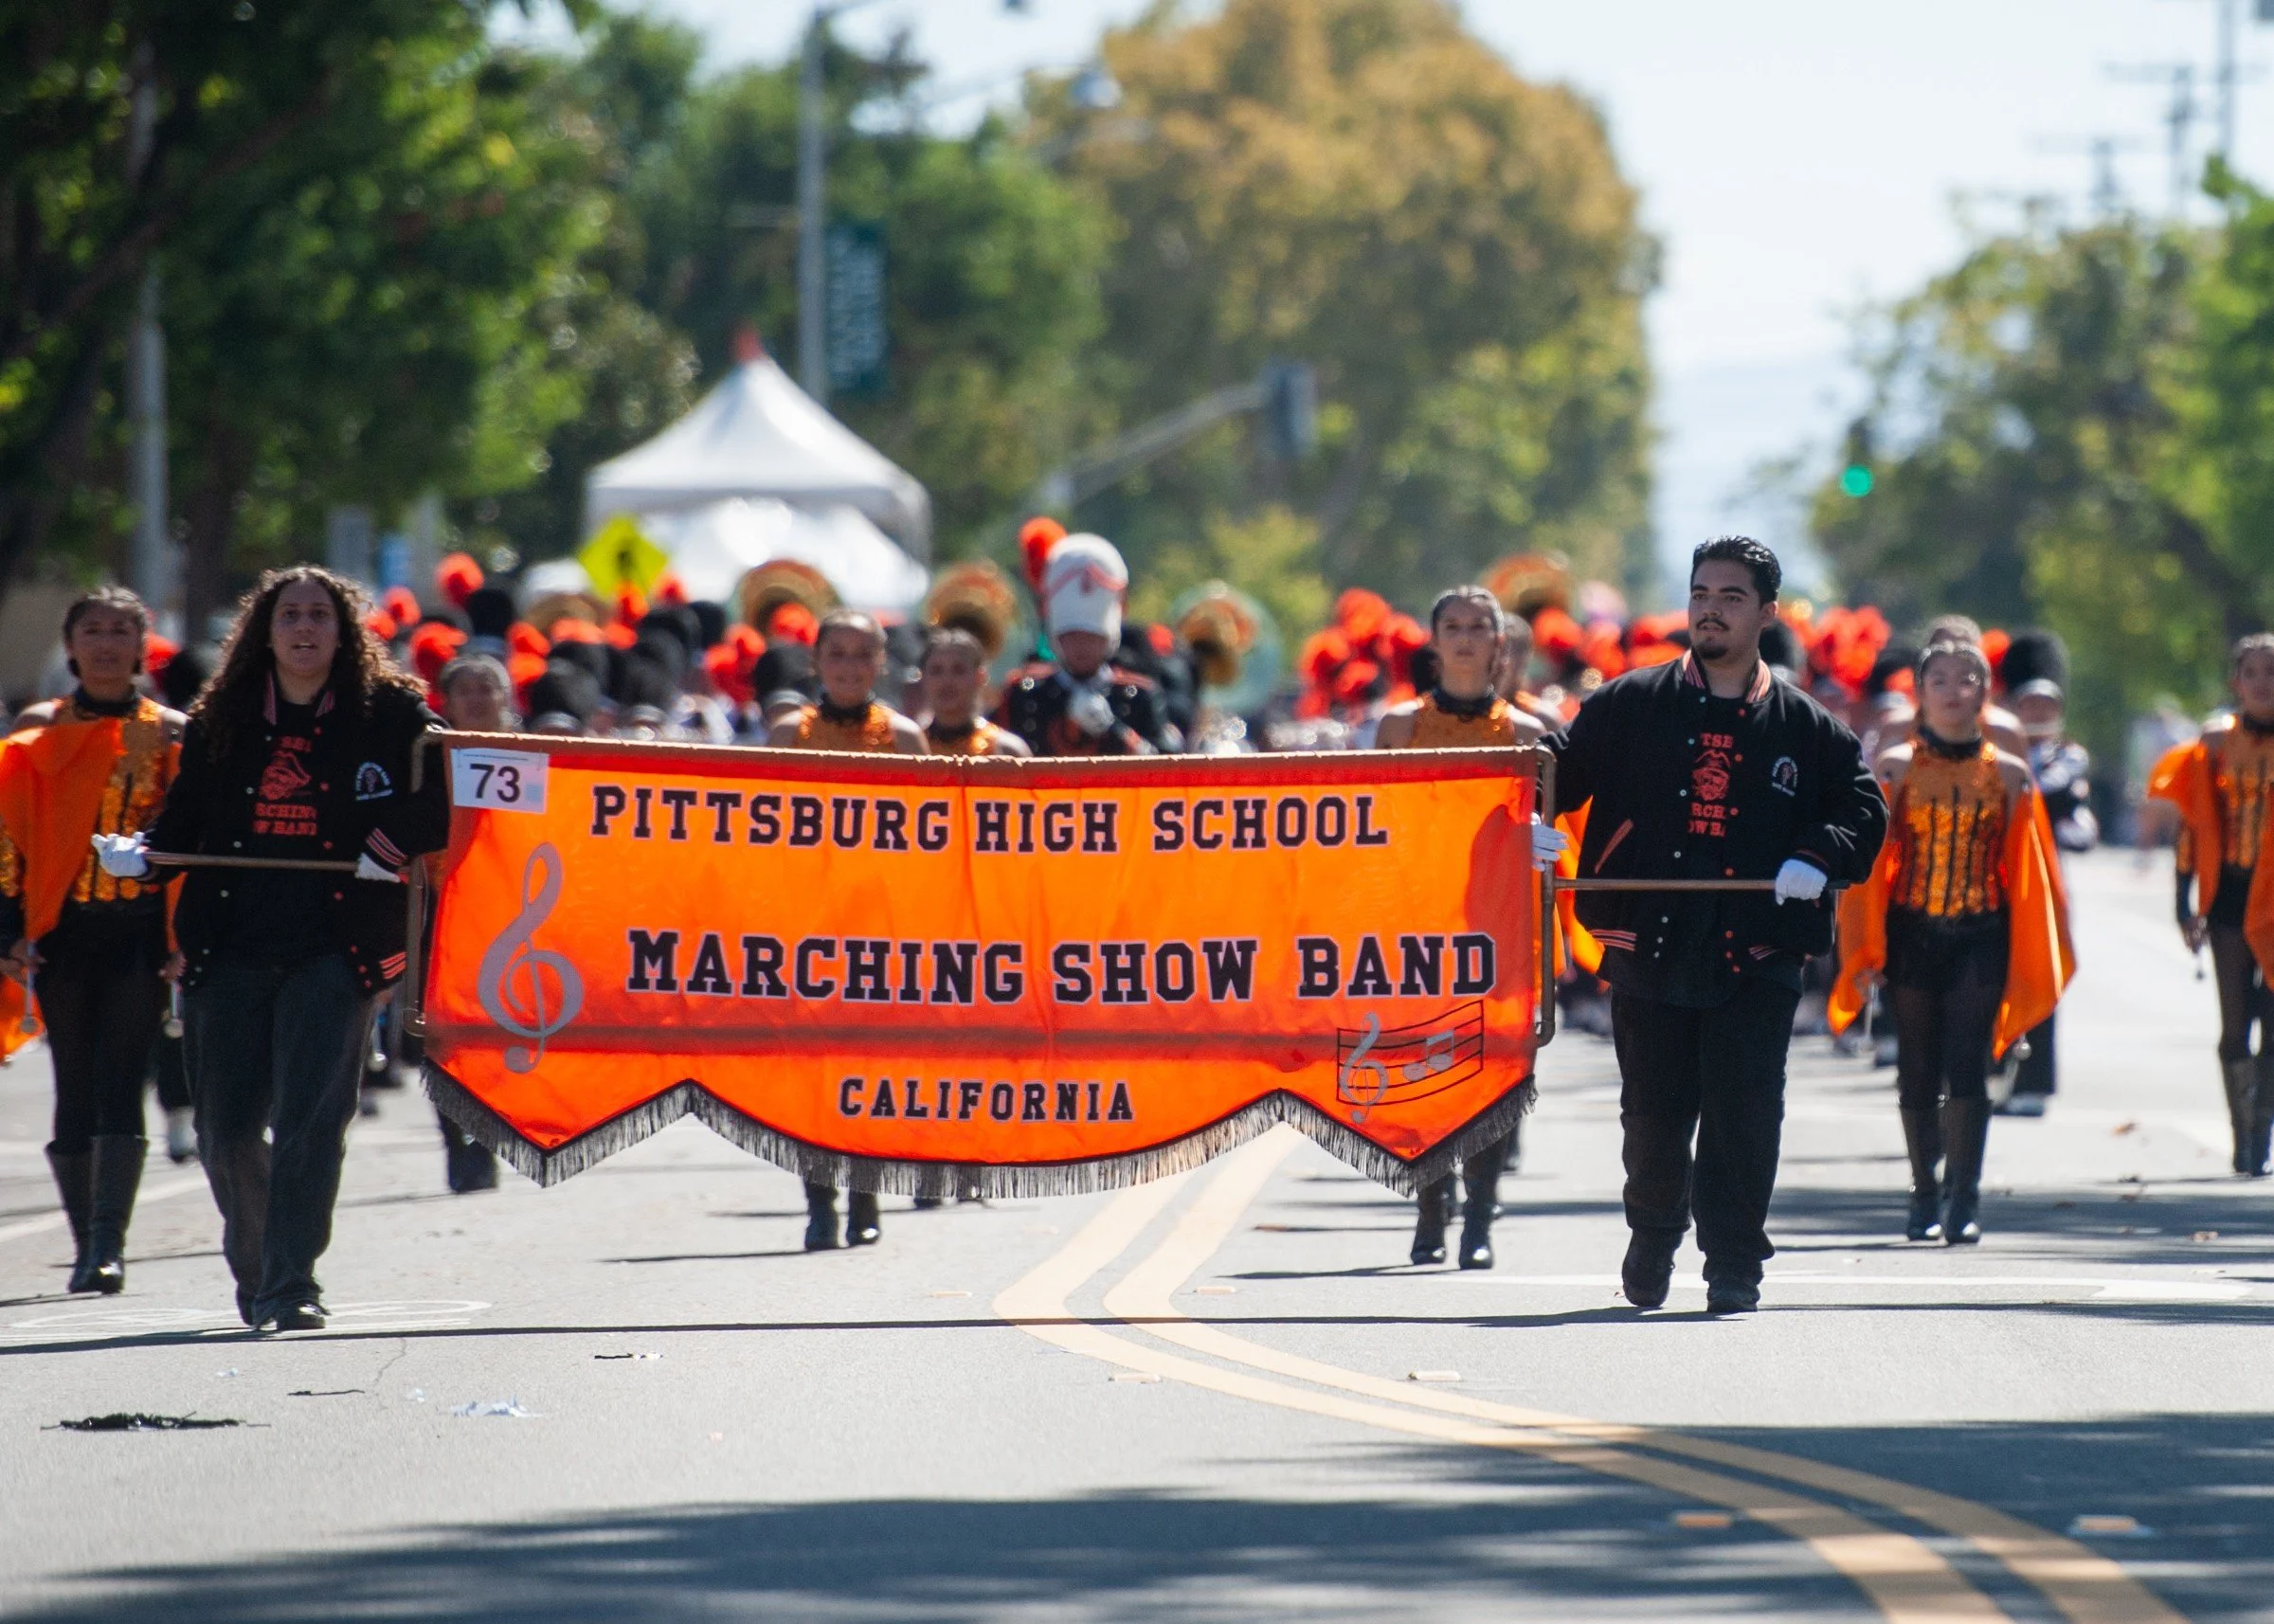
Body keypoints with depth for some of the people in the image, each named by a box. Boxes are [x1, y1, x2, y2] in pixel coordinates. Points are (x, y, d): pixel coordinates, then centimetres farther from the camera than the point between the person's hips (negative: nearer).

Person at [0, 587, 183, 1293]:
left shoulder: (172, 733, 7)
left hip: (140, 928, -2)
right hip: (63, 927, 2)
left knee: (119, 1082, -12)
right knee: (76, 1087, 3)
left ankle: (109, 1242, -18)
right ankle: (89, 1243, 11)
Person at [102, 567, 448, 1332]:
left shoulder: (389, 715, 4)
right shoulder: (221, 723, 13)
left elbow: (451, 792, 2)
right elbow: (186, 821, 17)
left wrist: (394, 842, -10)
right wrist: (140, 853, -2)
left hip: (334, 947, -3)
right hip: (228, 951, 3)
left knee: (310, 1117, -12)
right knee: (226, 1126, 3)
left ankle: (290, 1284, -11)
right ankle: (252, 1263, 27)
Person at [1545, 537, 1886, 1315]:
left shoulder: (1807, 727, 7)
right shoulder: (1629, 705, 8)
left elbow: (1863, 811, 8)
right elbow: (1563, 765, 8)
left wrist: (1817, 858, -11)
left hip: (1756, 957, -1)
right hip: (1649, 949, 1)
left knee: (1744, 1116, -8)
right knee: (1653, 1113, 8)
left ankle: (1733, 1264, 1)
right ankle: (1653, 1235, 33)